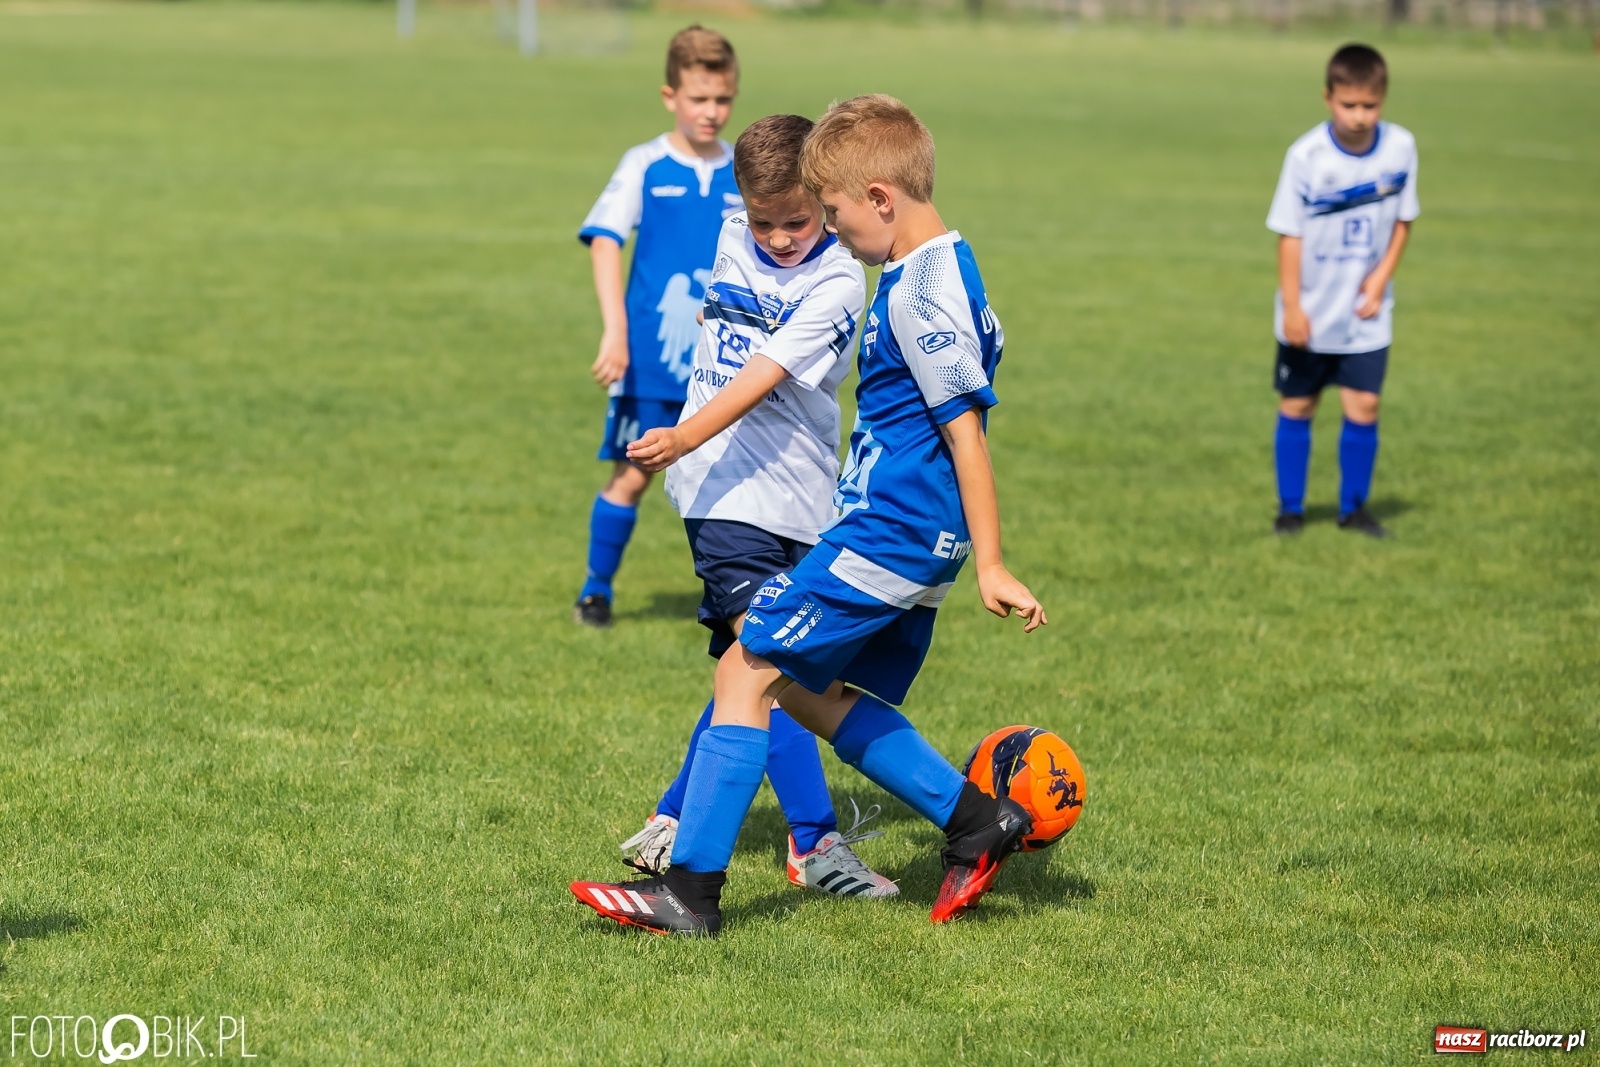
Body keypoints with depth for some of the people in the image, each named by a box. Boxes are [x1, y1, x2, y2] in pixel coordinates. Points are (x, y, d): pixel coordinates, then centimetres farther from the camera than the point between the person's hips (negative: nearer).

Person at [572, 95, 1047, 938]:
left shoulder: (920, 293, -17)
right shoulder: (943, 273, 14)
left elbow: (965, 430, -19)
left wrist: (990, 565, -20)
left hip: (884, 536, -10)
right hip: (919, 544, 10)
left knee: (747, 671, -8)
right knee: (814, 693, 18)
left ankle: (690, 890, -9)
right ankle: (977, 821, 18)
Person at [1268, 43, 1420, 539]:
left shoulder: (1400, 147, -8)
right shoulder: (1306, 156, -16)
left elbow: (1402, 220, 4)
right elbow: (1290, 233, -11)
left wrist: (1381, 277, -8)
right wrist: (1291, 307, -12)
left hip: (1366, 312, 2)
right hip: (1310, 313, -2)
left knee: (1363, 408, -1)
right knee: (1296, 408, 8)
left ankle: (1354, 507, 16)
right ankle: (1290, 508, 21)